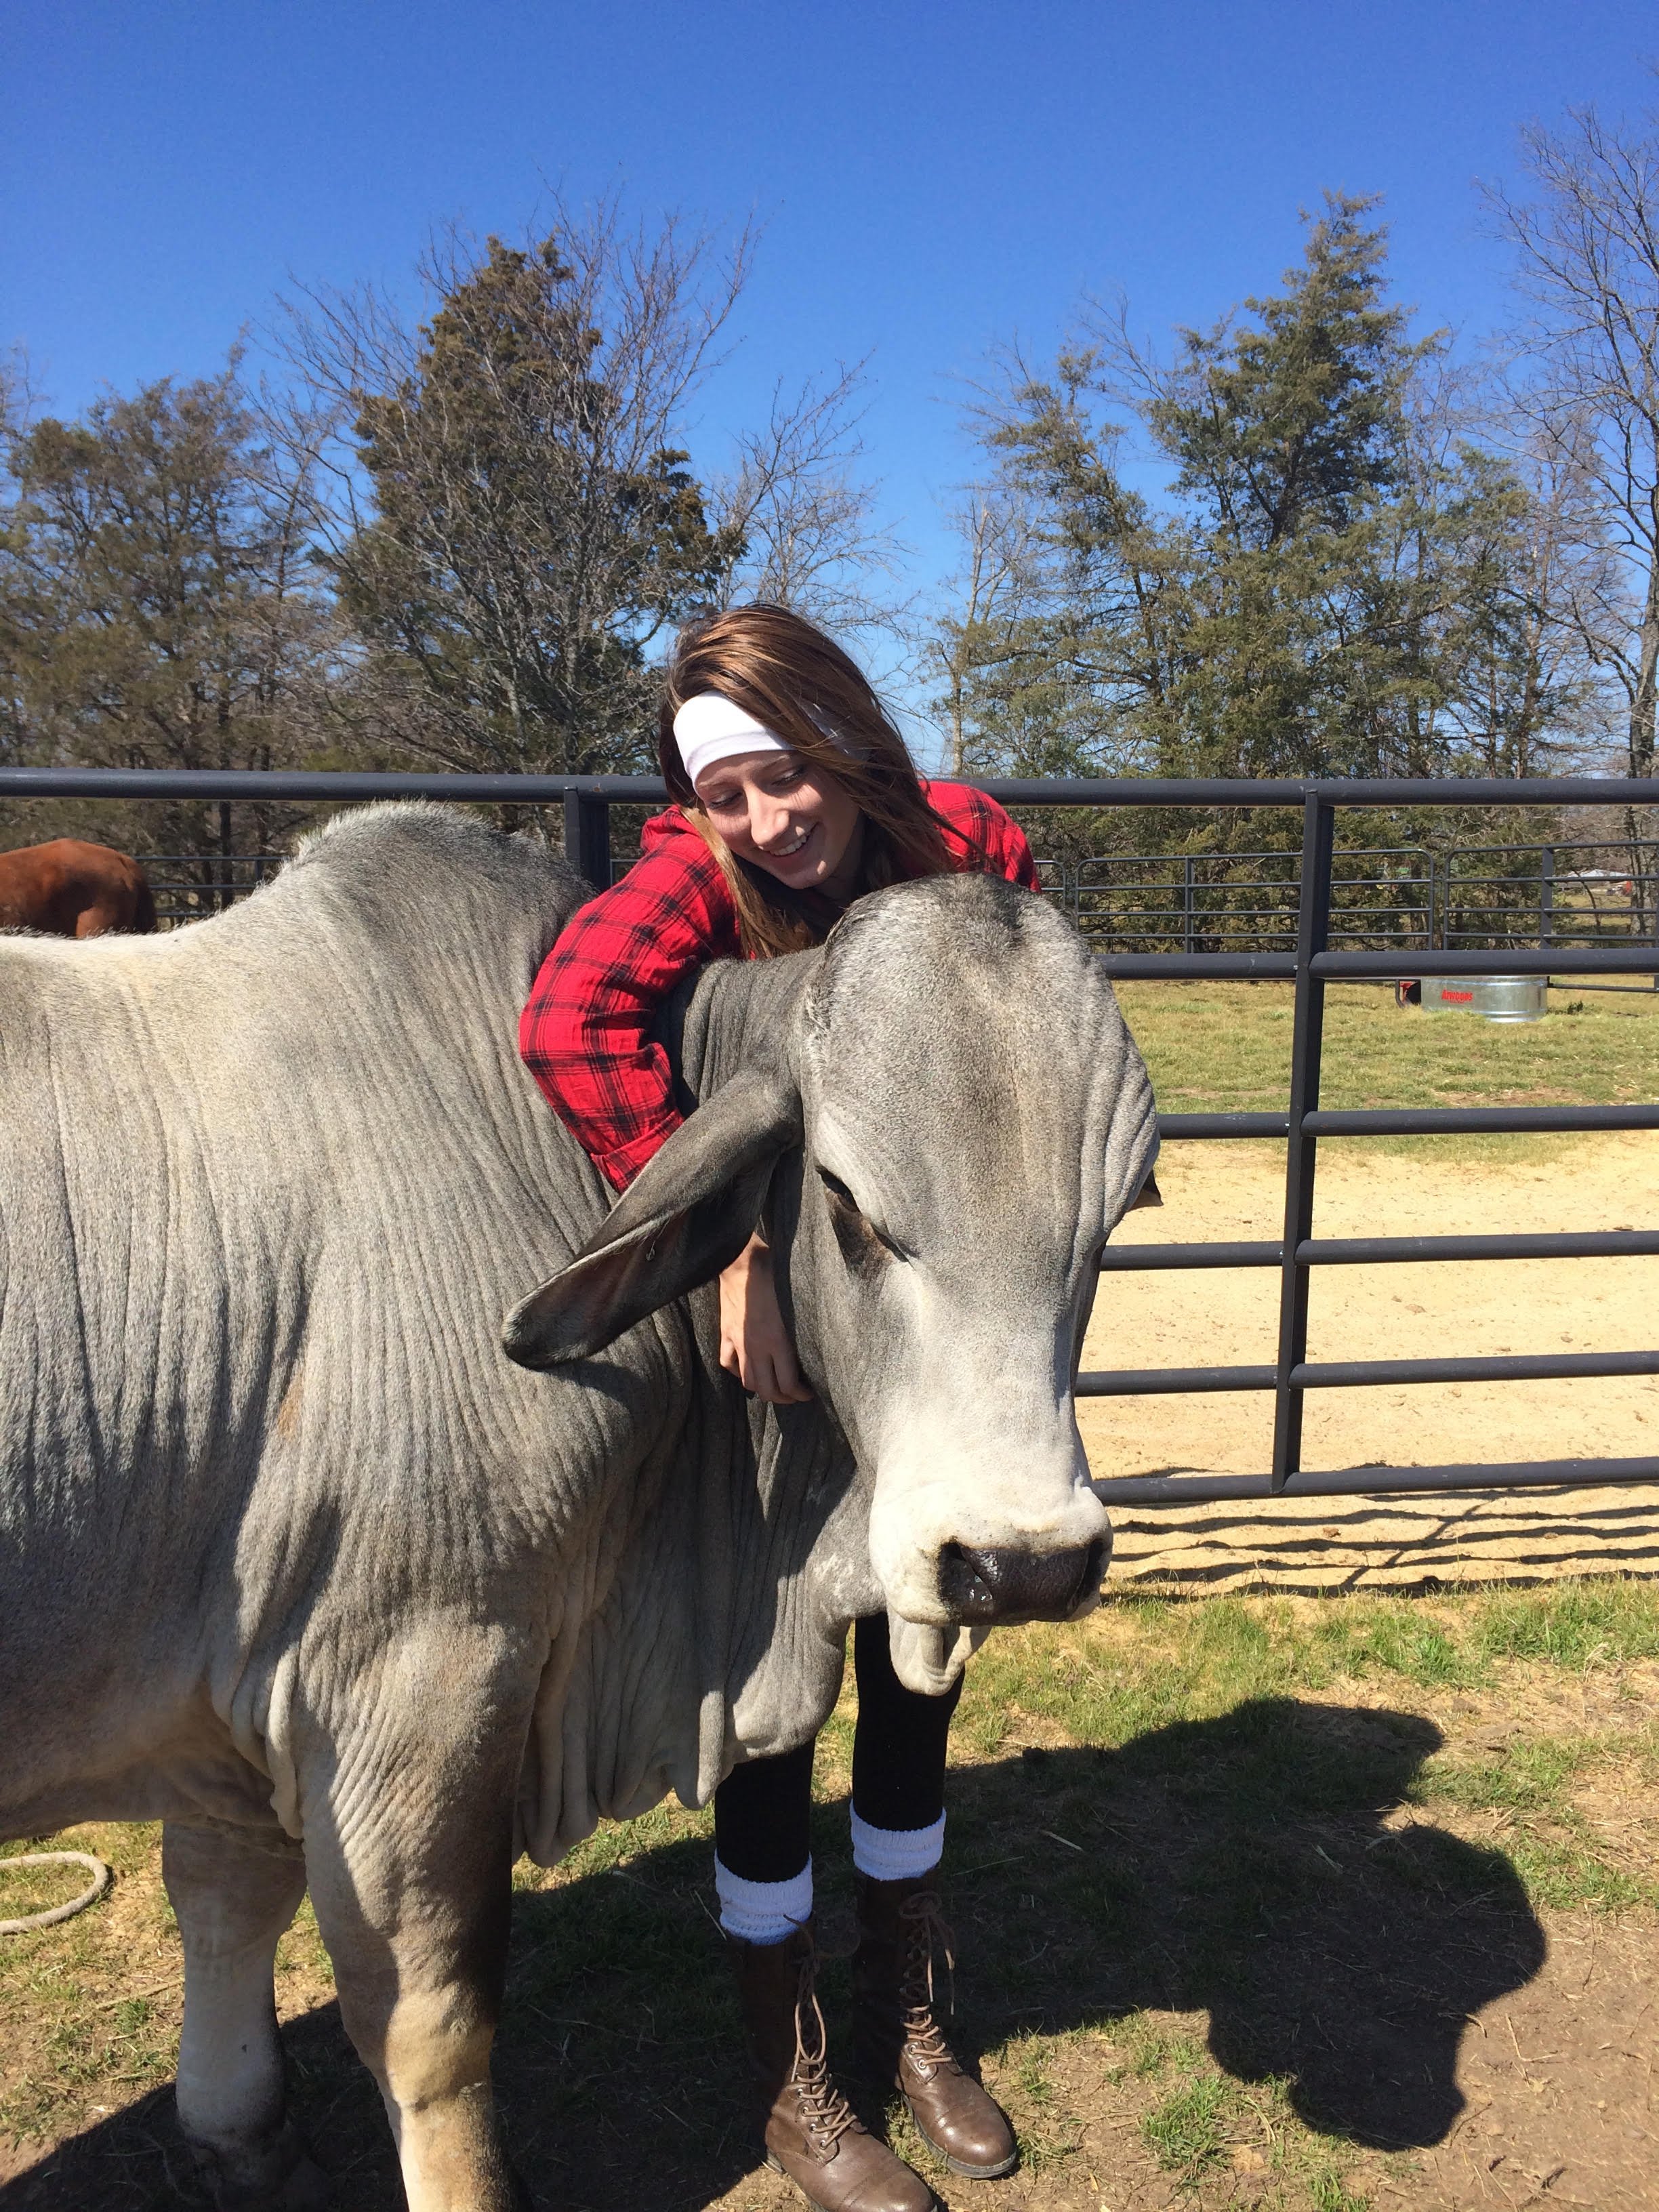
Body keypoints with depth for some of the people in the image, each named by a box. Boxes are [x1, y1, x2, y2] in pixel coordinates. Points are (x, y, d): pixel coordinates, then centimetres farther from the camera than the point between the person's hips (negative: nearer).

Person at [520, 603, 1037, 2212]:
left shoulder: (965, 845, -11)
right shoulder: (693, 874, -20)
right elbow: (566, 1020, -39)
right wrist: (732, 1246, -41)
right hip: (765, 1343, -3)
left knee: (917, 1668, 16)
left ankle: (907, 2021, 41)